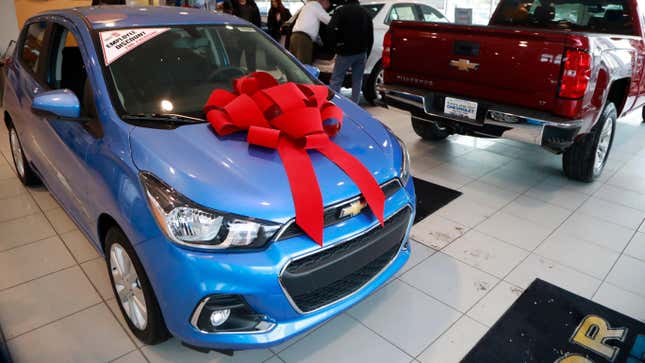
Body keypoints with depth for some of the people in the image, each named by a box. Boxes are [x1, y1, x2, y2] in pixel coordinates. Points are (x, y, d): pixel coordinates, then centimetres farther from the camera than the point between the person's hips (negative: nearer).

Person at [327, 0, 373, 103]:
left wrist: (335, 44, -6)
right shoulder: (366, 13, 17)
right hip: (361, 53, 5)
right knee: (357, 81, 11)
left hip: (346, 52, -5)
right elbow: (371, 37, 17)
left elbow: (331, 28, -17)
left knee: (336, 80, -4)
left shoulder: (341, 10, -1)